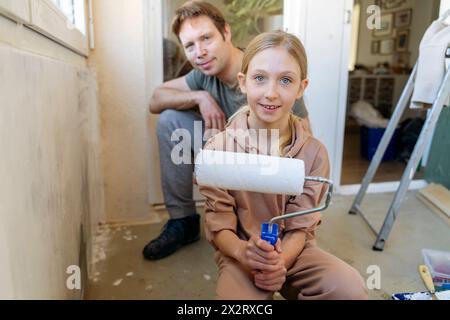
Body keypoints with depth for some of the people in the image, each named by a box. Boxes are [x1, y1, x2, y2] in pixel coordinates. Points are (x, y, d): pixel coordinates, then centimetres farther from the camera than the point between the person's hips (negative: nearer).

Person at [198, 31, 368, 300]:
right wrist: (243, 252, -30)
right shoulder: (219, 149, -11)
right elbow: (219, 225, -9)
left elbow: (301, 227, -4)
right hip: (239, 255, -2)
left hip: (293, 251, 3)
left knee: (351, 289, -21)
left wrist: (279, 261, -24)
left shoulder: (314, 153, -6)